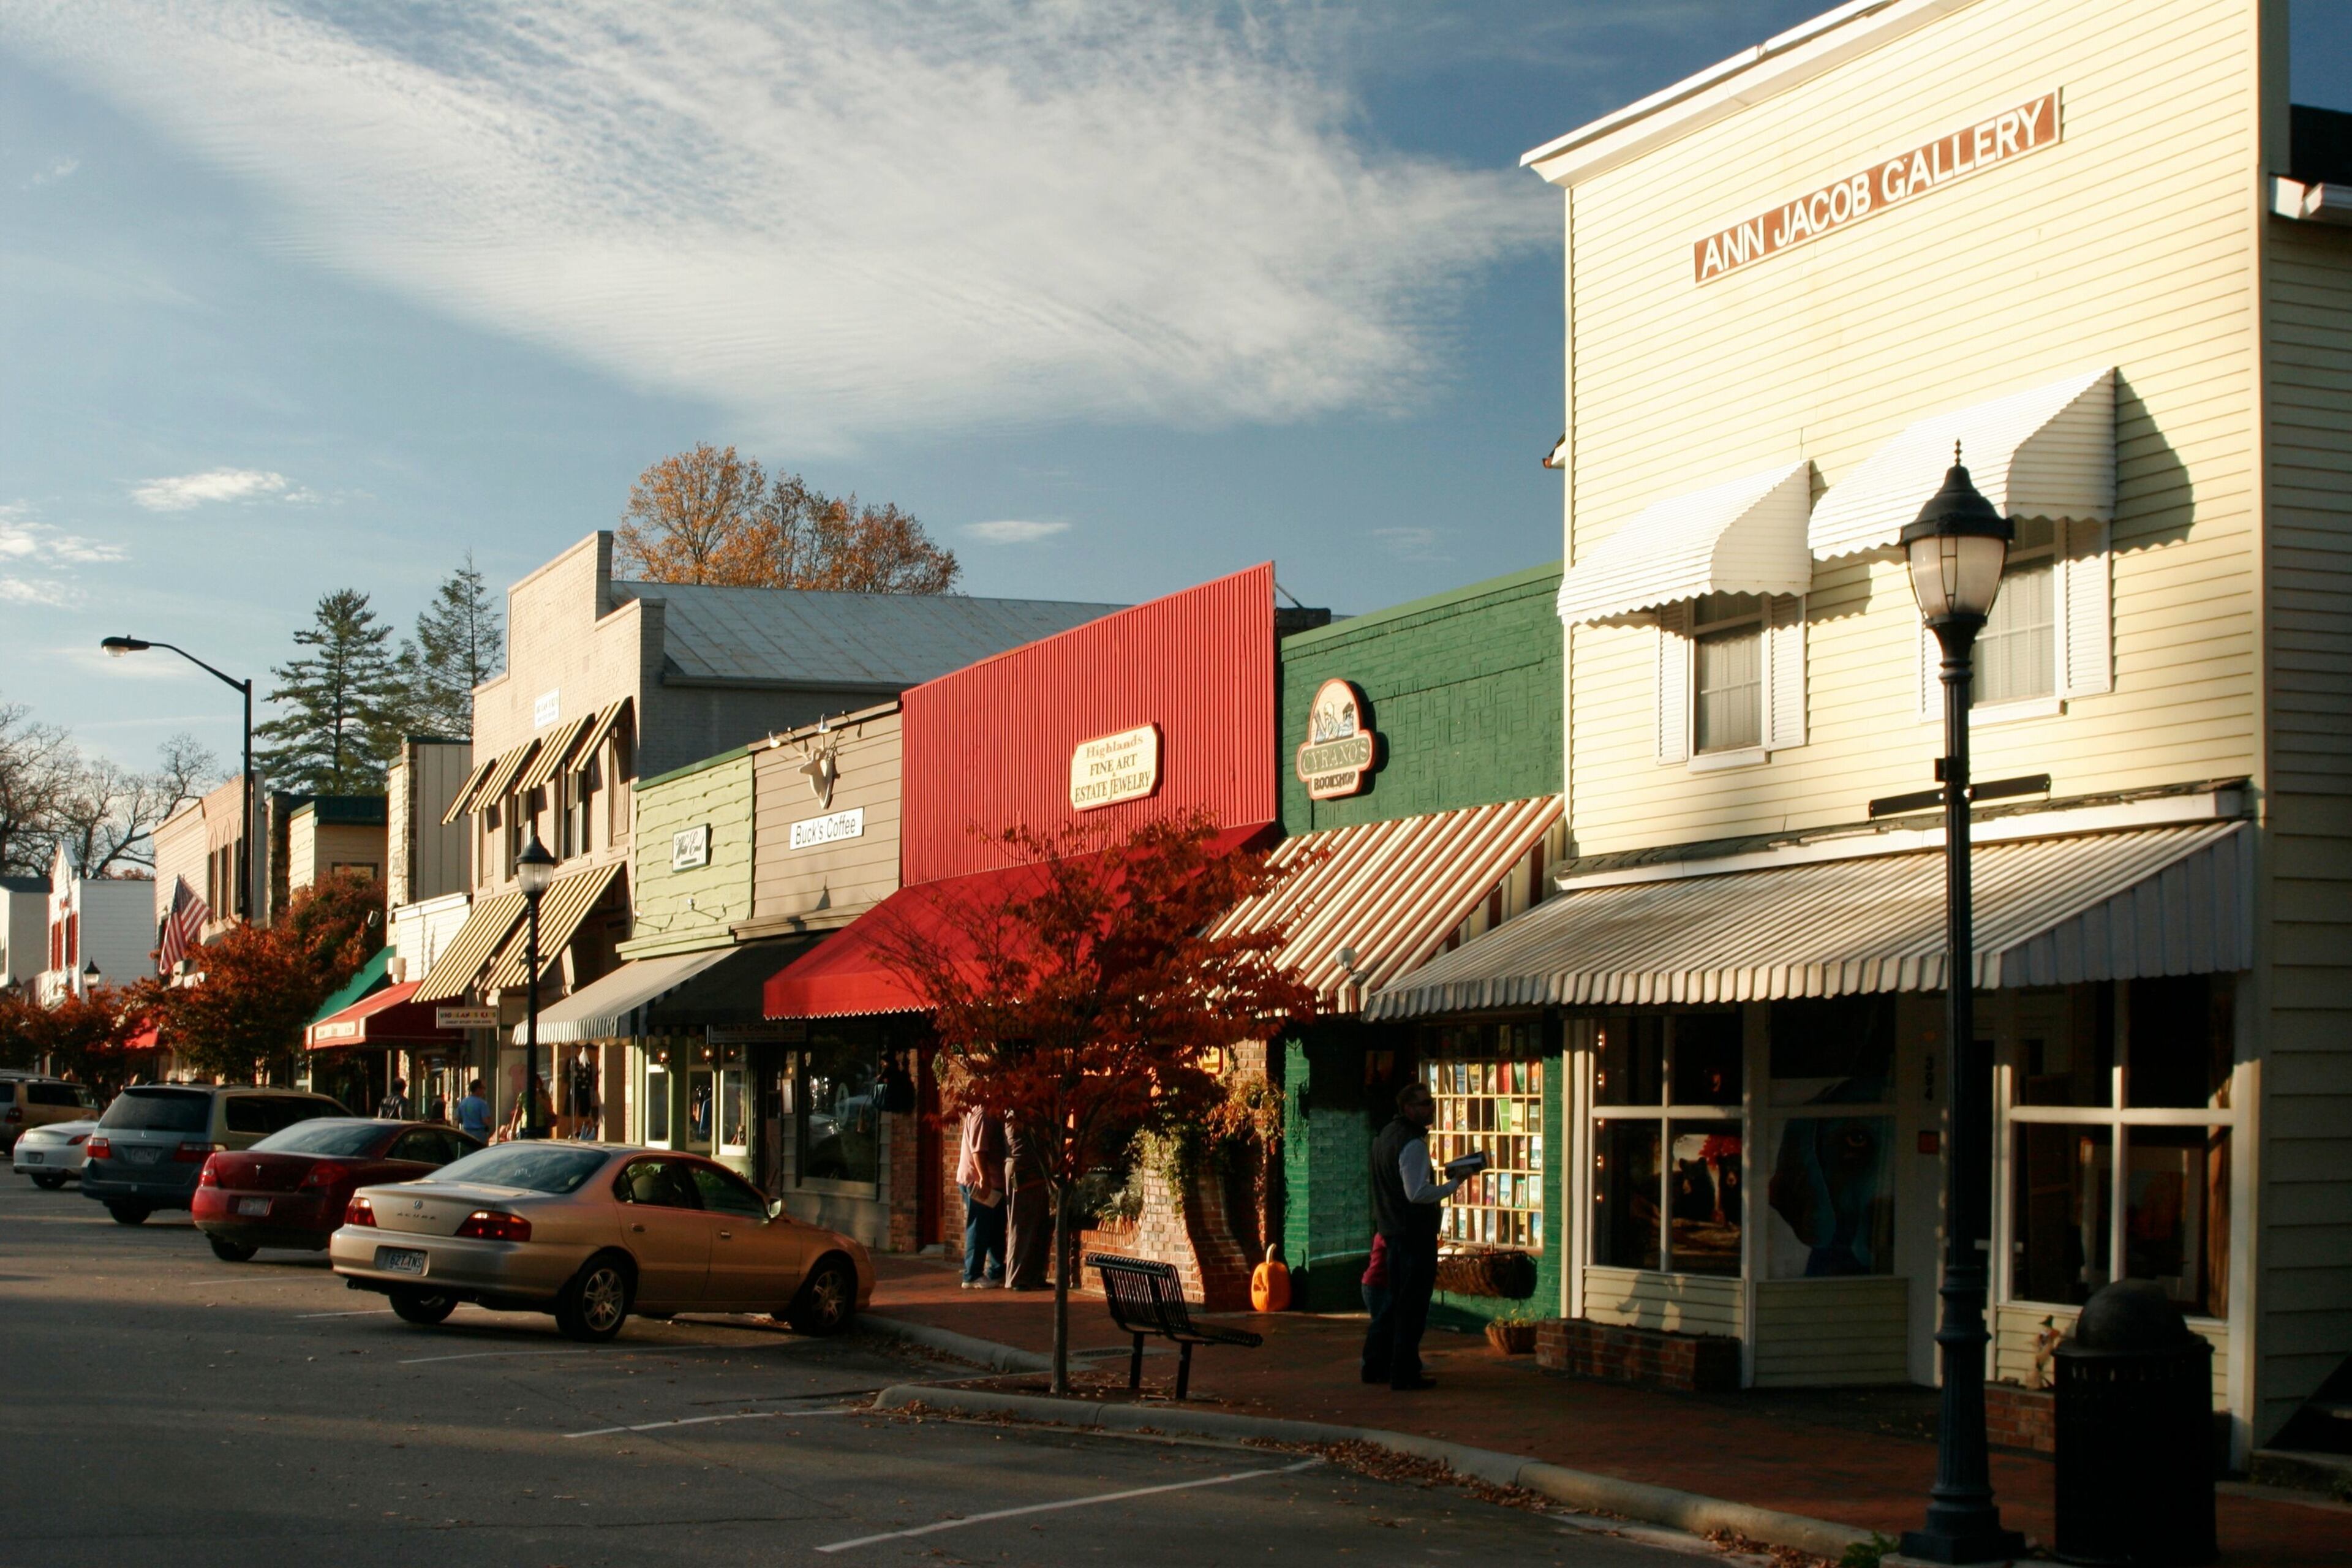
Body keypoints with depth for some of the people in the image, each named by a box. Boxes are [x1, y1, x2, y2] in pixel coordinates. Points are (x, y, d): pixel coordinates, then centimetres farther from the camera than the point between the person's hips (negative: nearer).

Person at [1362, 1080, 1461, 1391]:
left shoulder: (1387, 1135, 13)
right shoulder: (1413, 1144, -18)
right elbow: (1417, 1193, -24)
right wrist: (1453, 1185, -17)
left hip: (1392, 1230, 10)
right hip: (1415, 1233, -10)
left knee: (1396, 1300, 19)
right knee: (1412, 1306, -3)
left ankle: (1374, 1363, 25)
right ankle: (1404, 1375, 0)